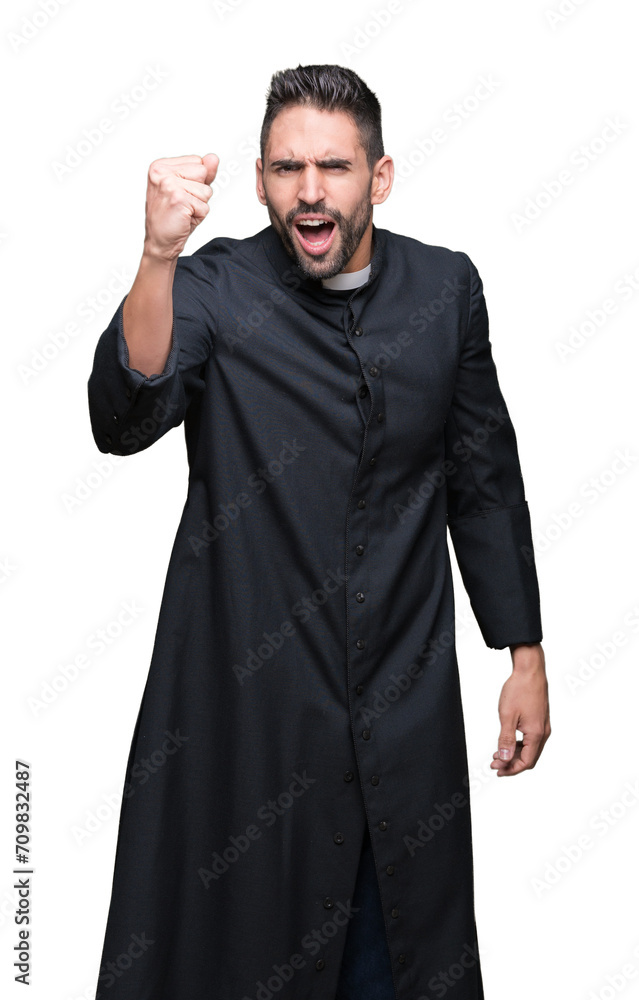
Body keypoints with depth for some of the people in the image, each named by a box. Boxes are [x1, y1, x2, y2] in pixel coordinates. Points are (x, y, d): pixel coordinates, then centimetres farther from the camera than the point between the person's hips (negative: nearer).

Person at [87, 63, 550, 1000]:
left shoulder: (445, 287, 2)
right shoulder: (213, 289, -7)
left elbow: (485, 477, 9)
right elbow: (125, 420, -25)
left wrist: (526, 655, 9)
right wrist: (158, 257, -40)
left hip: (405, 703, 3)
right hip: (246, 693, -2)